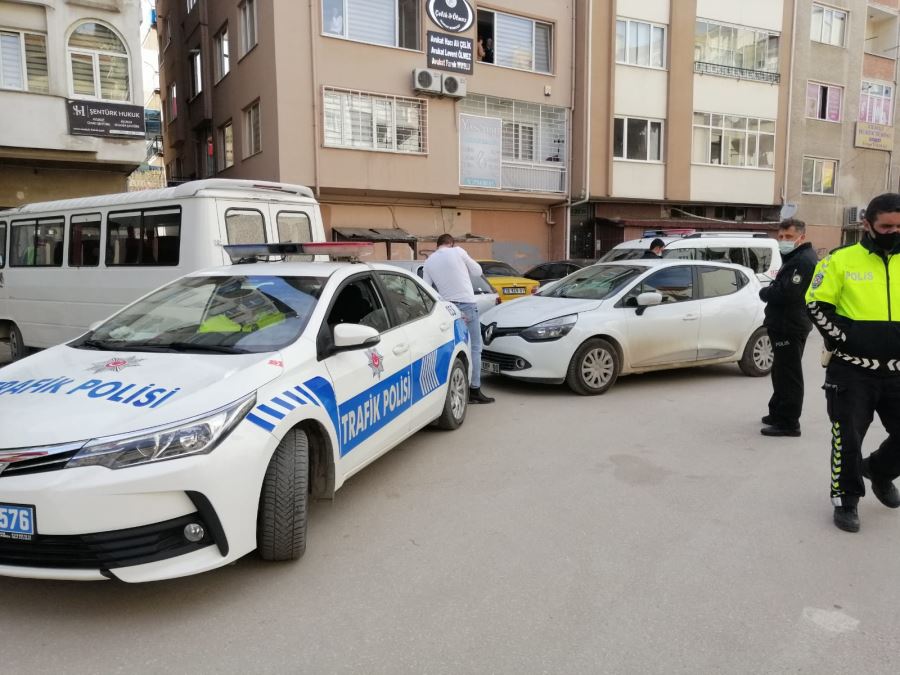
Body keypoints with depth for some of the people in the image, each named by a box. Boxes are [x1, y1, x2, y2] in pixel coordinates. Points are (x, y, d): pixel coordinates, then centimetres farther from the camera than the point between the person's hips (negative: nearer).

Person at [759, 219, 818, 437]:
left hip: (790, 327, -11)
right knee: (782, 373, 20)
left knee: (788, 375, -6)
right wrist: (770, 291, 1)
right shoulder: (794, 258, 18)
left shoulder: (804, 260, -17)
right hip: (786, 325, 11)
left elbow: (786, 294, -26)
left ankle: (788, 423, -1)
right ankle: (778, 413, 32)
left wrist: (764, 292, -9)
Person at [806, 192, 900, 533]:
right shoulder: (841, 260, -5)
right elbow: (816, 304, -5)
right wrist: (842, 338, -11)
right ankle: (846, 500, 19)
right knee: (848, 439, 2)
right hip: (852, 370, -4)